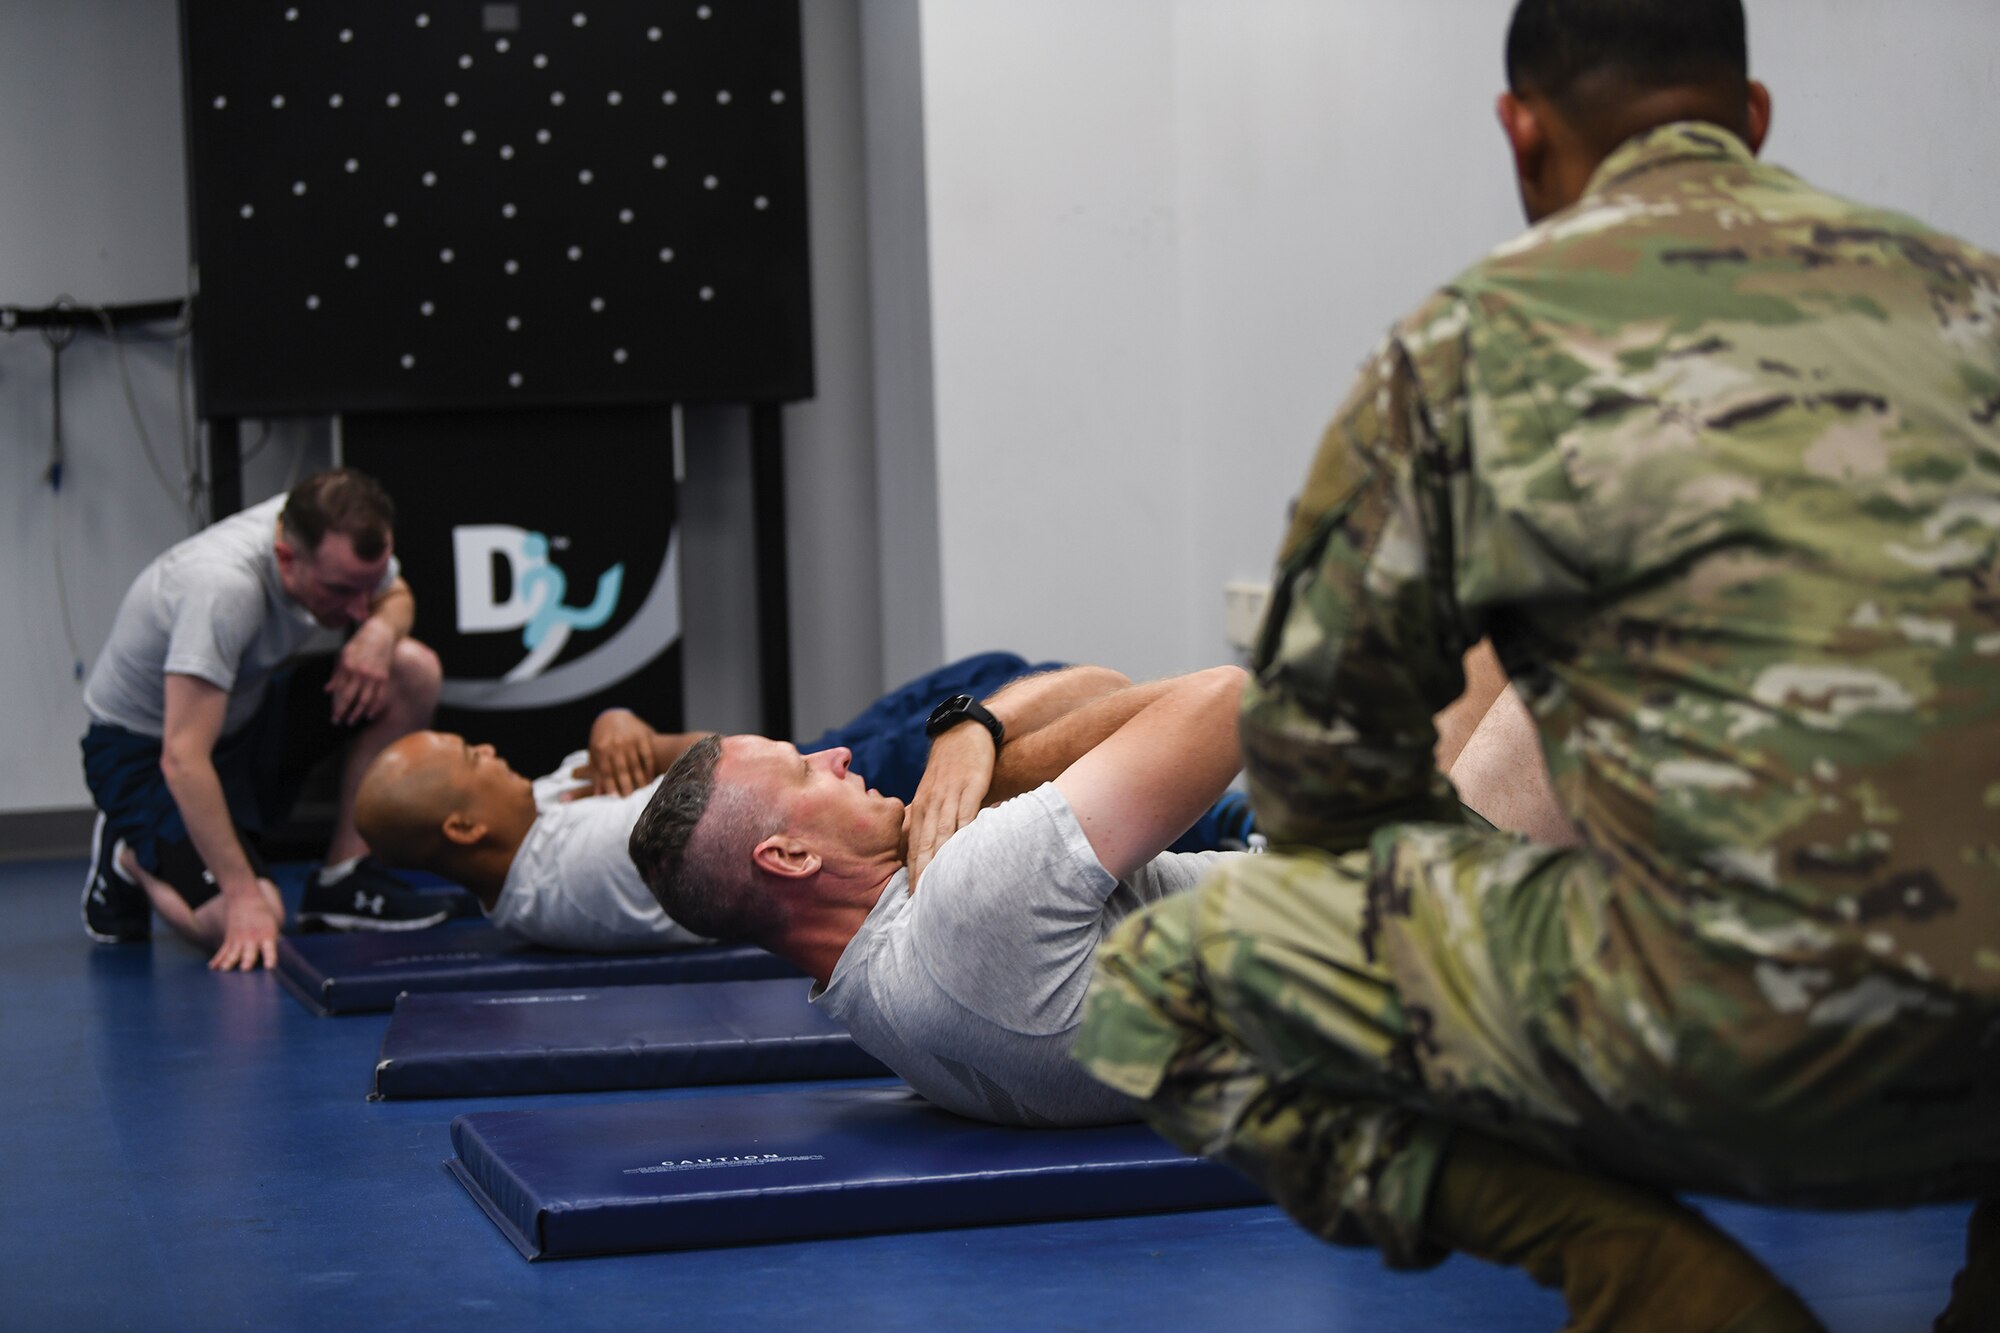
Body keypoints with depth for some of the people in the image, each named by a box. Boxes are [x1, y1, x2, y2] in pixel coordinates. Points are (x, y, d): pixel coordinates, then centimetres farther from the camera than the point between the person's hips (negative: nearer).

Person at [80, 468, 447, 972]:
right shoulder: (222, 587, -38)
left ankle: (341, 881, -4)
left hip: (247, 708, 7)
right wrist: (244, 897, -40)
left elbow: (396, 597, 7)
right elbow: (183, 759, -39)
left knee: (413, 671, -13)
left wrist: (379, 629, -19)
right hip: (146, 748, -7)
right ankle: (130, 862, 6)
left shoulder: (344, 542, -16)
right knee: (247, 930, -27)